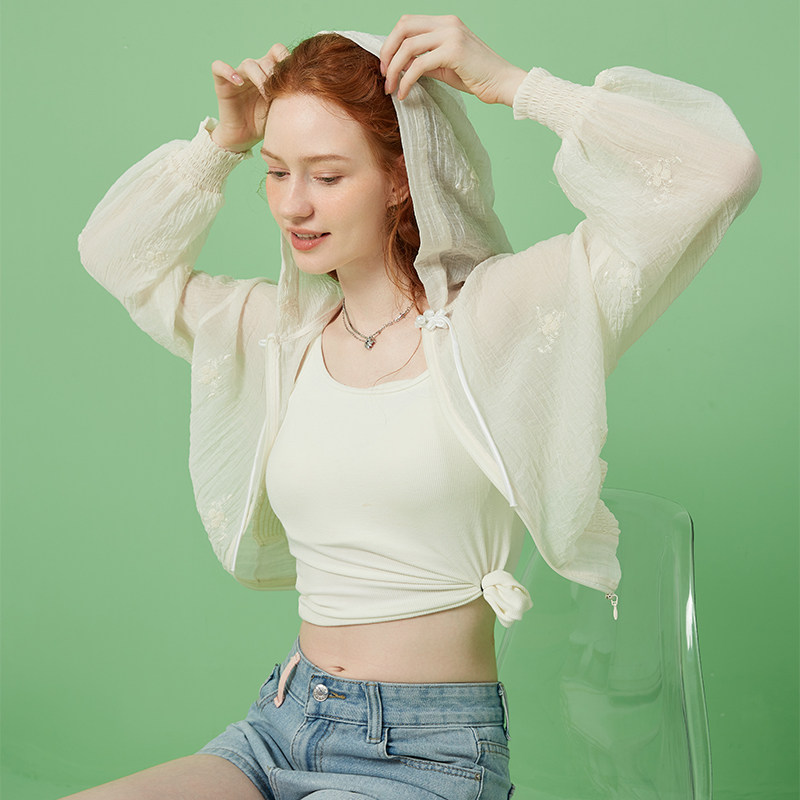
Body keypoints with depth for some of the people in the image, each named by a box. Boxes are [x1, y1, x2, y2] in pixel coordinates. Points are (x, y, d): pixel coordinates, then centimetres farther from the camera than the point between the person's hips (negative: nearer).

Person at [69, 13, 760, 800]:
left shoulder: (494, 314, -9)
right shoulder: (283, 331, 7)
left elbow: (717, 168, -16)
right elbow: (117, 252, 20)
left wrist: (508, 81, -13)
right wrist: (223, 140, 7)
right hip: (279, 726, 5)